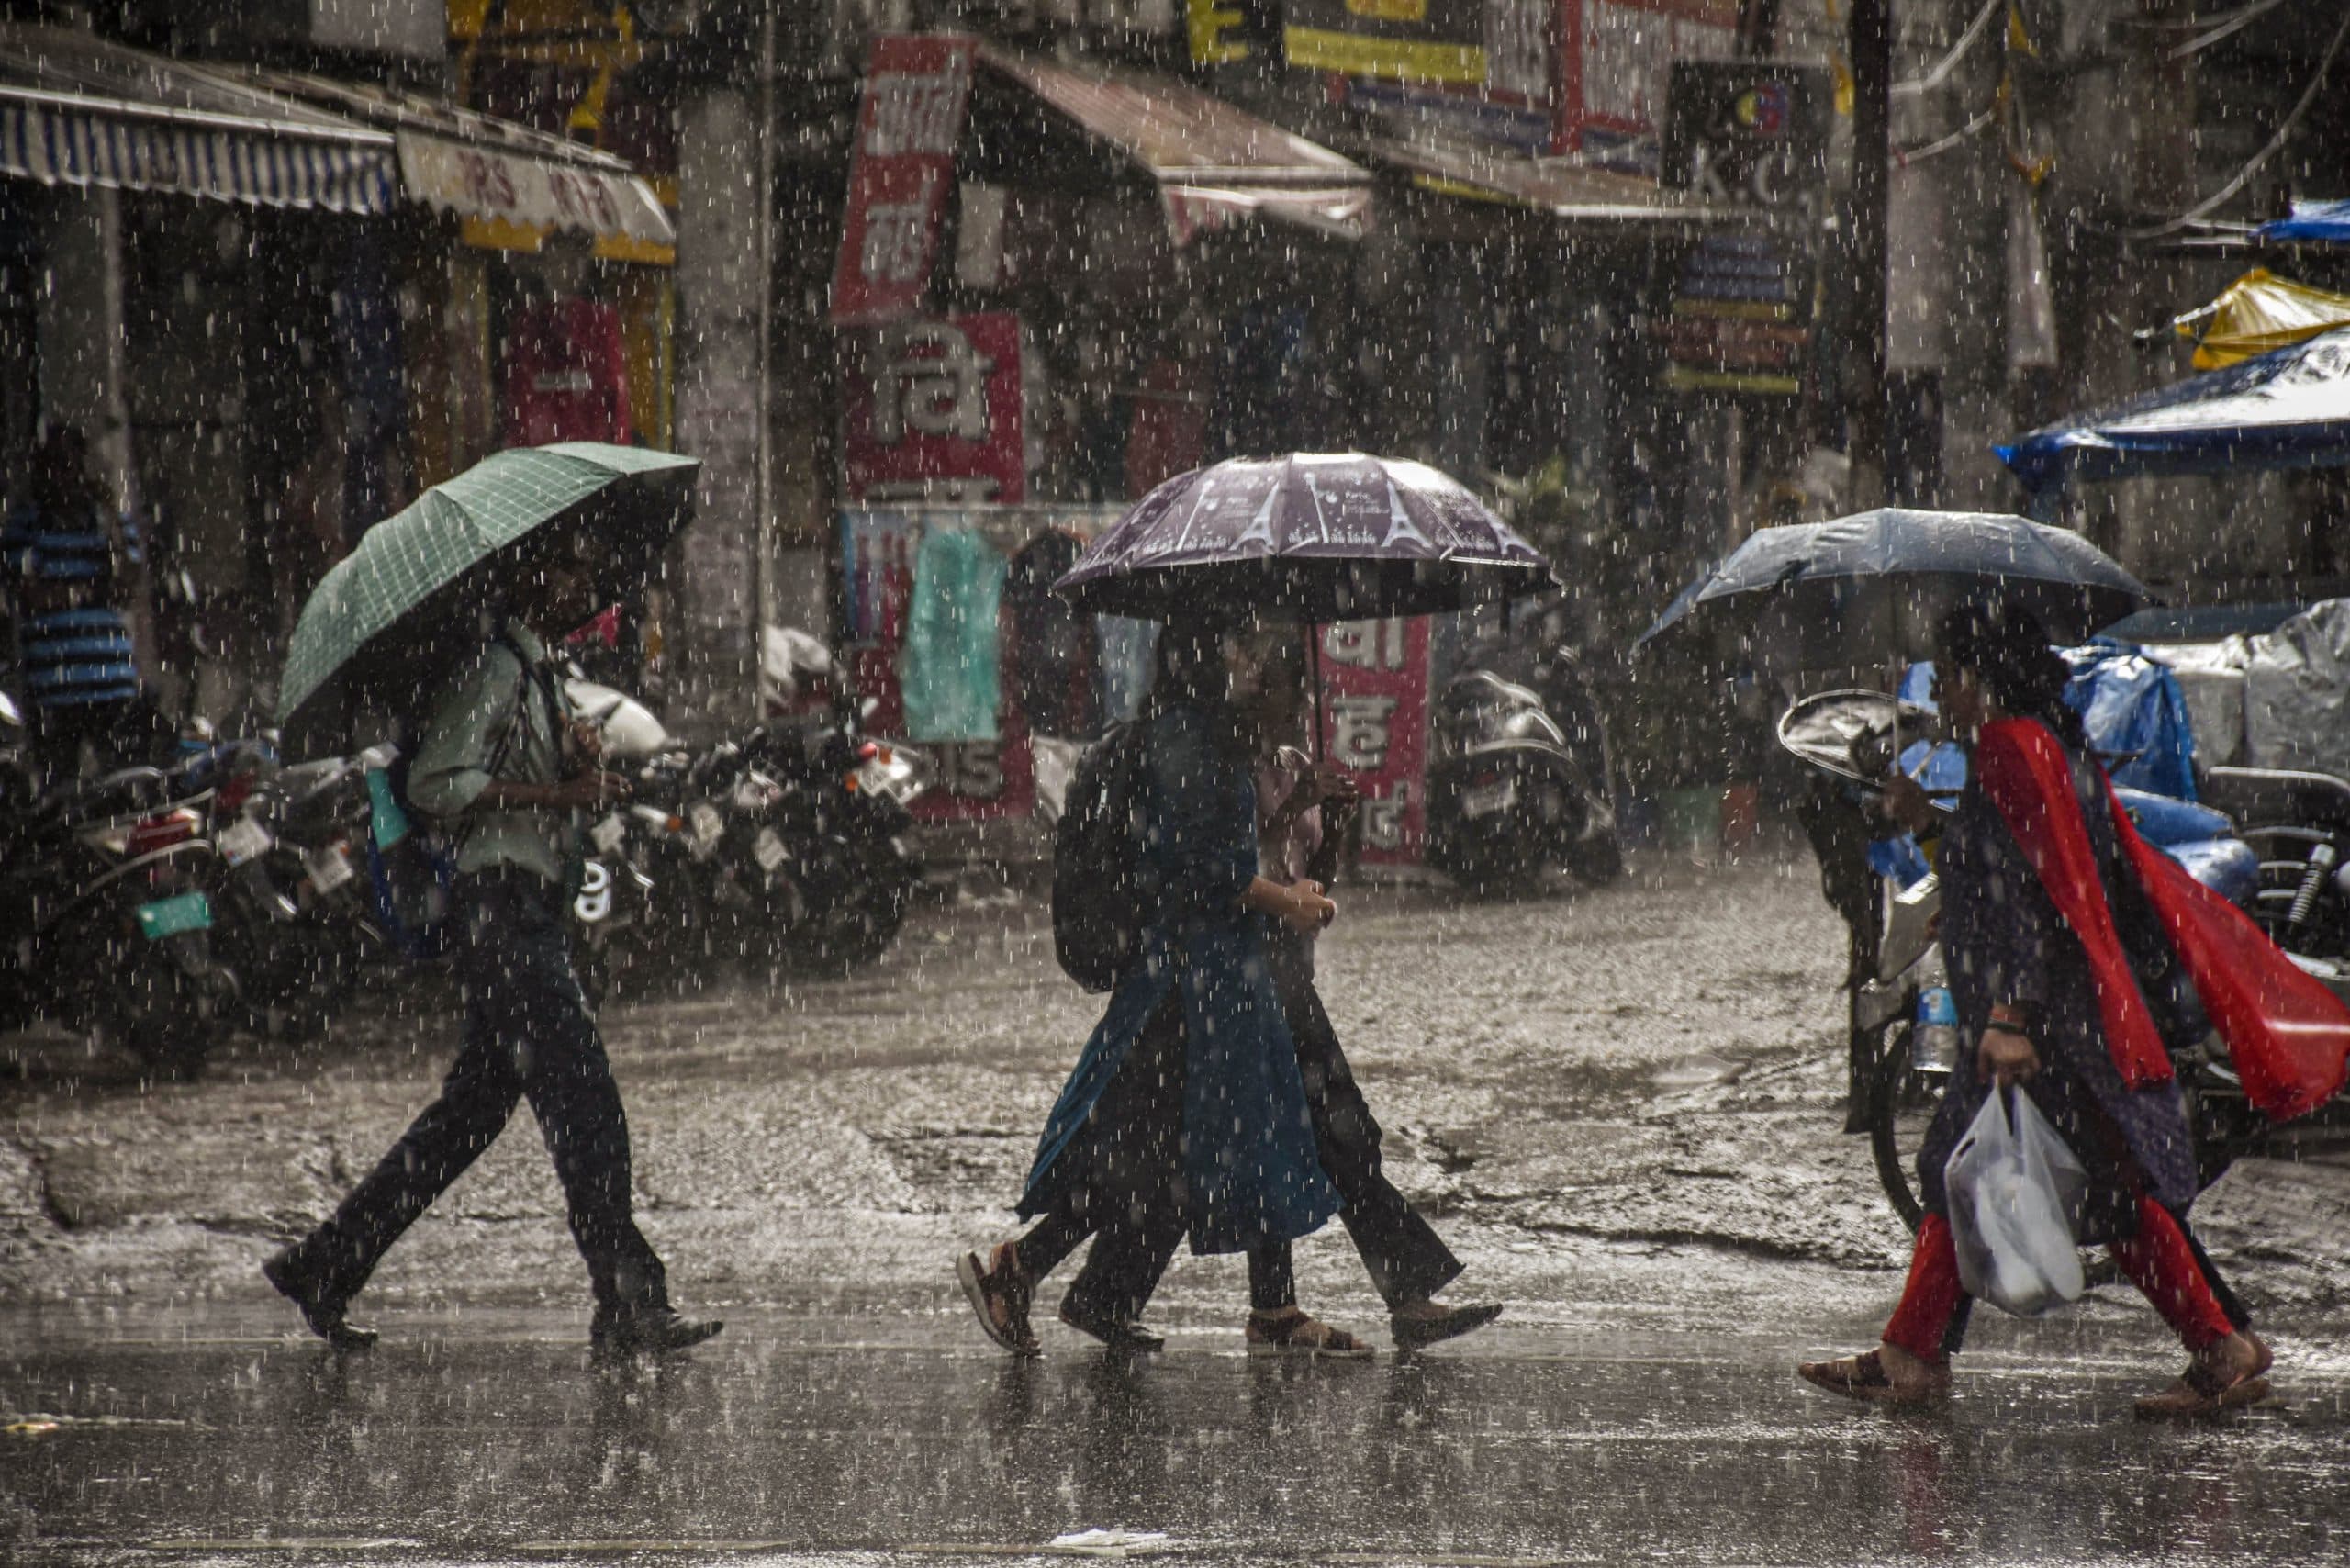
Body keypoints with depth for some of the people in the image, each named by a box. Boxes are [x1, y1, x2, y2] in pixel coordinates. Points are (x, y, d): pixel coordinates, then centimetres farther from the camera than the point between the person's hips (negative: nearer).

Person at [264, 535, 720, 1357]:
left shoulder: (538, 672, 21)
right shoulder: (493, 667, -10)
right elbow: (436, 782, -19)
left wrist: (581, 765, 5)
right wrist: (562, 794, -20)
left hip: (531, 910, 10)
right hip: (500, 903, -10)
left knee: (473, 1109, 12)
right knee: (583, 1105, -10)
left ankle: (325, 1266, 17)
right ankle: (628, 1305, -9)